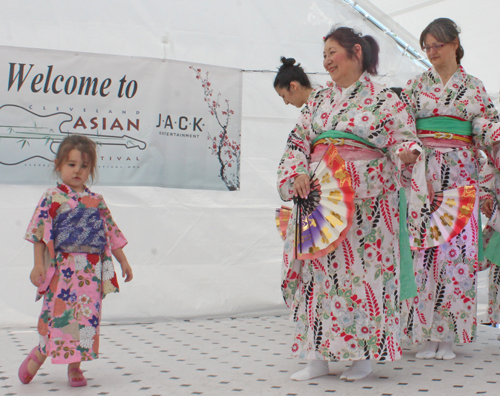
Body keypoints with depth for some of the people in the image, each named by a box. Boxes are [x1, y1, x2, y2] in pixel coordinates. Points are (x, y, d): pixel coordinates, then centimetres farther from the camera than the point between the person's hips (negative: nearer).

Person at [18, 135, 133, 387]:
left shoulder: (96, 201, 13)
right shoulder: (52, 197, 1)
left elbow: (112, 233, 18)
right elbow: (40, 232, -2)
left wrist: (123, 262, 17)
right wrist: (38, 264, -9)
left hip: (92, 270, 4)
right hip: (62, 268, -3)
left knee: (87, 315, 2)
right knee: (59, 312, -3)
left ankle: (74, 365, 13)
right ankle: (40, 354, 20)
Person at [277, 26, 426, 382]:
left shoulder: (384, 98, 3)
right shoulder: (319, 100, 17)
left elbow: (404, 136, 0)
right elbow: (297, 141, 15)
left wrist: (407, 153, -23)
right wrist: (297, 173, -2)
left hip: (366, 199, -4)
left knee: (361, 269, -4)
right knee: (319, 268, 1)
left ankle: (364, 354, 8)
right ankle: (320, 356, 9)